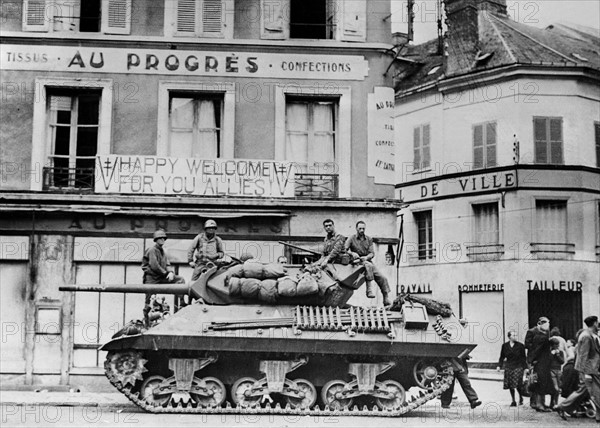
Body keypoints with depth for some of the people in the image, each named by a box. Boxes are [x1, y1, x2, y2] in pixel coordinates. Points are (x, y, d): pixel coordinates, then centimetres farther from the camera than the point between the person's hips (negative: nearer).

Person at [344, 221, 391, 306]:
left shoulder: (369, 239, 13)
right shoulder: (352, 239, 3)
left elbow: (372, 253, 4)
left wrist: (366, 257, -18)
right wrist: (352, 253, -29)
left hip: (368, 261, 5)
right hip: (357, 262, -4)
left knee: (382, 278, -10)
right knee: (368, 265, -38)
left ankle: (387, 299, -4)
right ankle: (370, 289, -41)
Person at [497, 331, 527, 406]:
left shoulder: (520, 345, 0)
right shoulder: (505, 346, 5)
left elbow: (523, 357, 2)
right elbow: (502, 357, 11)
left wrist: (525, 367, -2)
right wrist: (499, 365, 1)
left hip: (518, 367, -2)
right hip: (509, 367, 2)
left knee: (517, 384, -11)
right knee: (510, 385, 1)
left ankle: (521, 398, 16)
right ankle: (513, 401, 15)